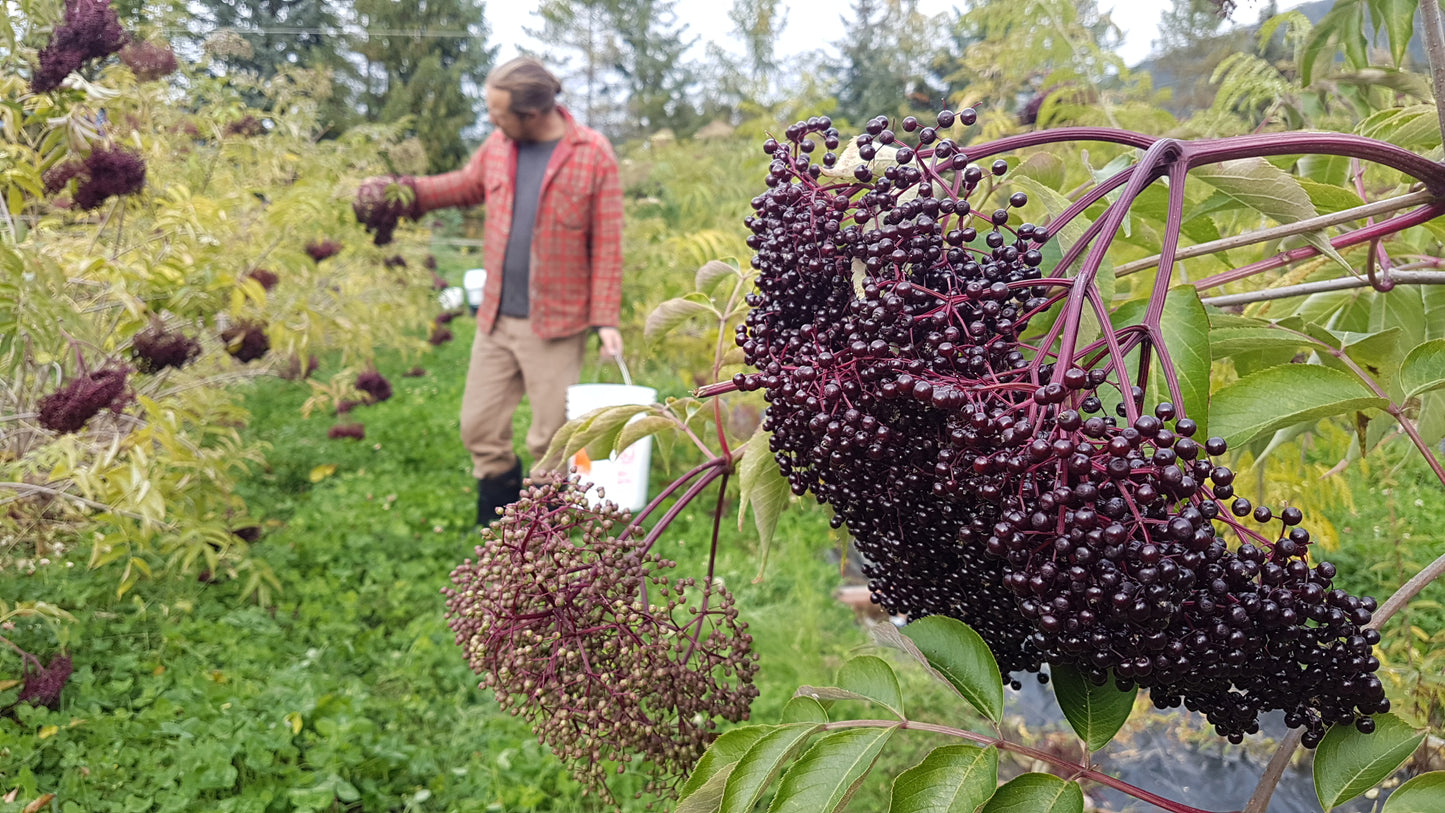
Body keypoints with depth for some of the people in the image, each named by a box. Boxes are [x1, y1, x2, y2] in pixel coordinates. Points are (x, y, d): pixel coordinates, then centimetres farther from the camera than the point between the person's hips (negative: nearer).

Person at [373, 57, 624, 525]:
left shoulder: (593, 154, -9)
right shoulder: (498, 146, 5)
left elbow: (607, 244, -8)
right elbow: (466, 186, 24)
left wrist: (605, 320, -12)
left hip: (556, 325, -5)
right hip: (496, 319, 5)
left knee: (549, 440, 5)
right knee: (480, 427, 11)